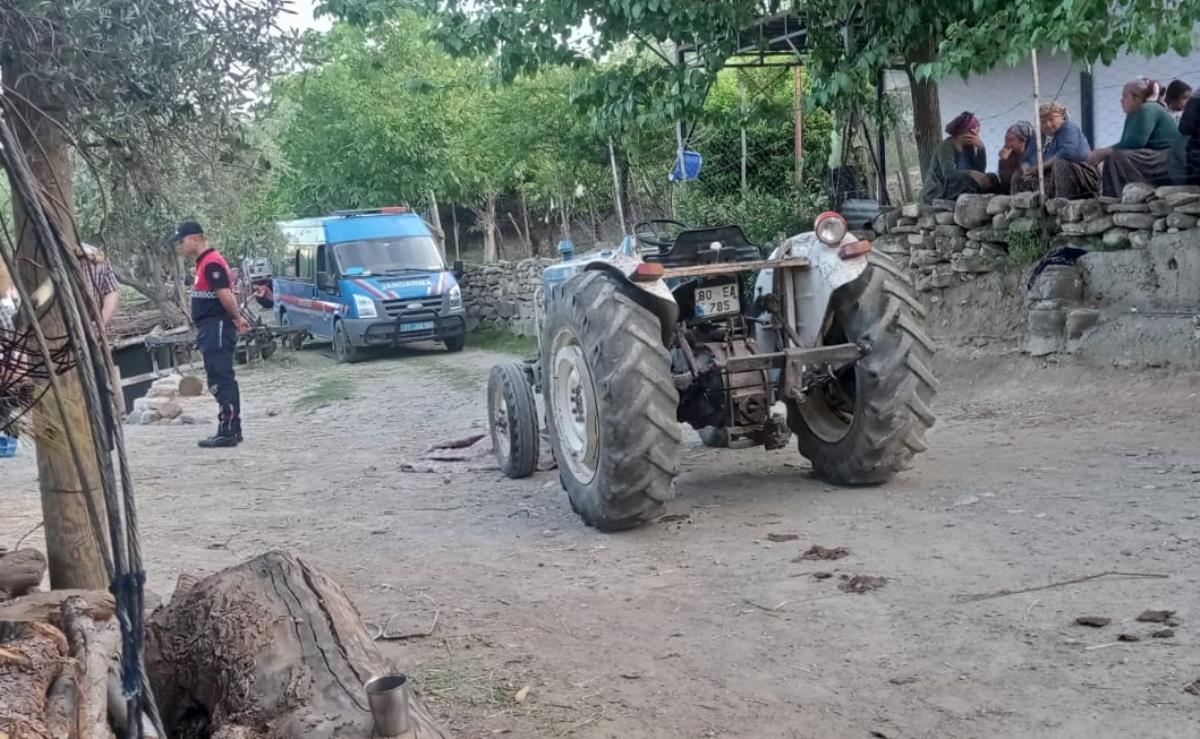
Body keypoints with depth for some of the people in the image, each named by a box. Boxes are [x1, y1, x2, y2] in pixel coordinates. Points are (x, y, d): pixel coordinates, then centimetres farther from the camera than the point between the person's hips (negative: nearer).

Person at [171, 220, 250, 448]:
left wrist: (236, 318, -9)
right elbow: (224, 295, 19)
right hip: (211, 329, 10)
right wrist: (237, 318, 10)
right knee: (223, 380, 13)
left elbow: (225, 294, -22)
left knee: (221, 381, -9)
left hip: (217, 328, -10)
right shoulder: (204, 263, 17)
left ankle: (228, 432, -7)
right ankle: (232, 430, 18)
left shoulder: (211, 263, -15)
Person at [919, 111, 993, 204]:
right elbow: (948, 173, -34)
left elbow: (979, 170, -2)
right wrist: (971, 174, -49)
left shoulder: (968, 145, 6)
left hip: (955, 192, 8)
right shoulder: (946, 146, -17)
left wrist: (981, 147, -14)